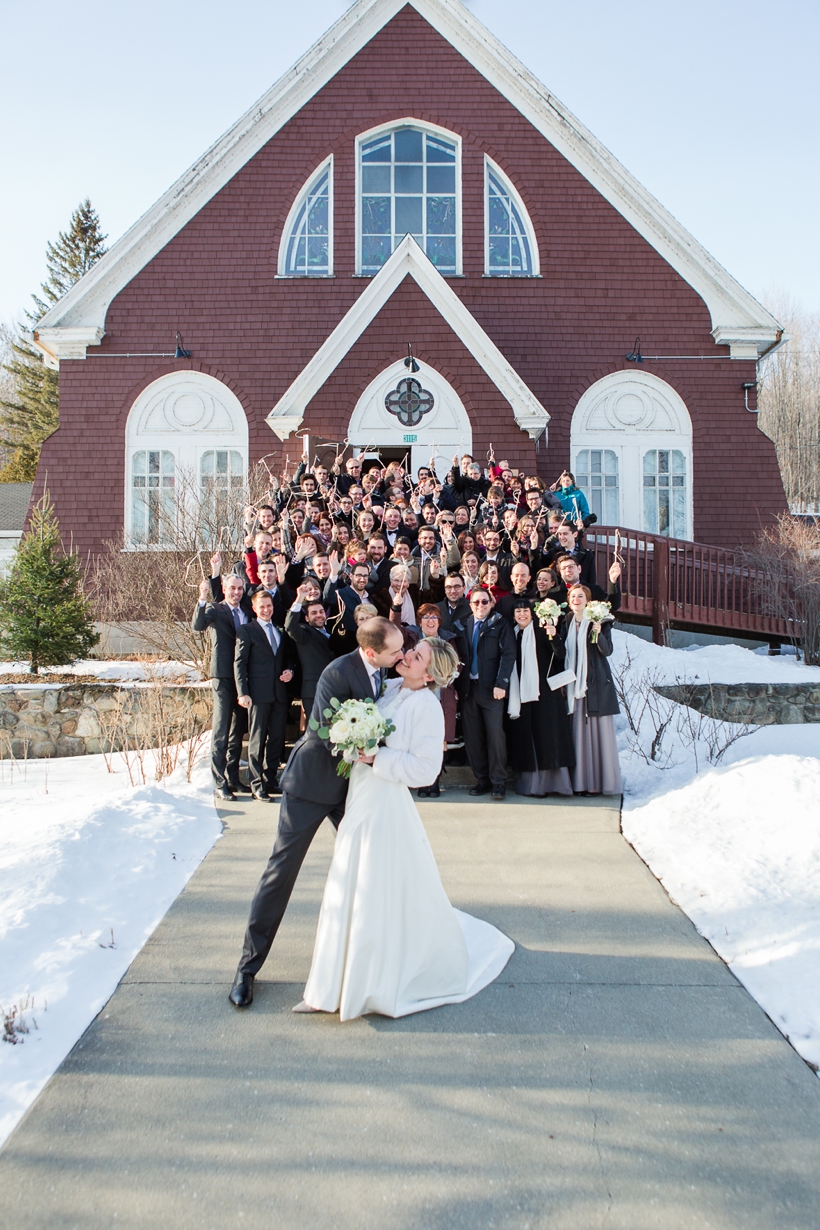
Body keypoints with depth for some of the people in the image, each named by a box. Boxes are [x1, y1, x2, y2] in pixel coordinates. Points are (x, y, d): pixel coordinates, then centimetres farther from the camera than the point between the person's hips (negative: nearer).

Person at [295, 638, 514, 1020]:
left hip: (386, 807, -8)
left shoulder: (427, 707, -16)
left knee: (382, 894, 3)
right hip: (360, 801, 8)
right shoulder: (388, 688, 6)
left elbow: (425, 768, -18)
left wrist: (375, 758, -21)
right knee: (349, 893, 17)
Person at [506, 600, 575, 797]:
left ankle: (546, 783, -2)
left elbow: (559, 654, -13)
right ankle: (528, 782, 13)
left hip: (544, 692, -5)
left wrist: (553, 637, -32)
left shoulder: (541, 631, -2)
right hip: (521, 693, 5)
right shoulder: (513, 634, 13)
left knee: (545, 735, -4)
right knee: (525, 737, 6)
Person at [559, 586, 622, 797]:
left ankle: (599, 782, 3)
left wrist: (598, 633, -24)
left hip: (596, 683, -4)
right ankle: (580, 781, 7)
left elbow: (607, 651, -8)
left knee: (598, 731, -2)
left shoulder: (599, 621, 0)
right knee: (578, 731, 3)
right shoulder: (566, 623, 12)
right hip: (574, 684, 4)